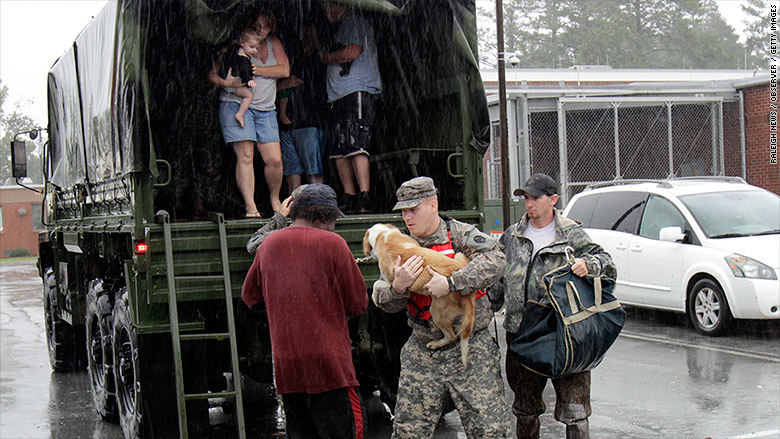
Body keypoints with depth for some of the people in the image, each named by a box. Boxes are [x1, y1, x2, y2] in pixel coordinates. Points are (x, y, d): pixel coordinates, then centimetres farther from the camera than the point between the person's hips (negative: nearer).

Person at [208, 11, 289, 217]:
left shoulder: (274, 43, 15)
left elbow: (284, 70, 1)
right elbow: (212, 74, 3)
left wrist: (256, 70, -8)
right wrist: (225, 82, -19)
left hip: (265, 109, 4)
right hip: (236, 105, -3)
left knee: (274, 160, -4)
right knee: (245, 155, -15)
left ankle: (275, 199, 20)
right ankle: (250, 206, -14)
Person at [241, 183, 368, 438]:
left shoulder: (268, 244, 9)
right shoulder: (332, 243, -6)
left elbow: (250, 298, 20)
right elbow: (358, 305, -2)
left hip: (285, 367, 5)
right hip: (329, 362, -5)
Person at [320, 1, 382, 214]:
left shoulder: (355, 22, 0)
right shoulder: (342, 27, 28)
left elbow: (353, 52, -13)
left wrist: (329, 58, 1)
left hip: (358, 92, -10)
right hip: (339, 96, 10)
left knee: (356, 146, -19)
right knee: (339, 149, 5)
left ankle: (365, 198, -23)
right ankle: (348, 198, 7)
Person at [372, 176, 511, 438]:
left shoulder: (459, 234, -4)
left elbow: (494, 259, -22)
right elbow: (385, 303, 4)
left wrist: (450, 283, -30)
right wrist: (398, 286, -19)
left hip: (471, 350, -4)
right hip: (421, 353, 4)